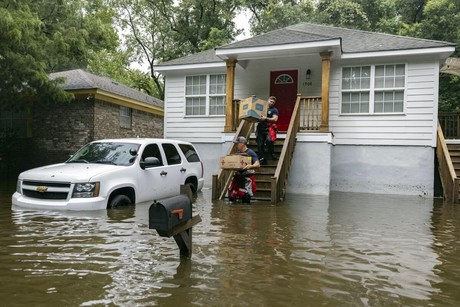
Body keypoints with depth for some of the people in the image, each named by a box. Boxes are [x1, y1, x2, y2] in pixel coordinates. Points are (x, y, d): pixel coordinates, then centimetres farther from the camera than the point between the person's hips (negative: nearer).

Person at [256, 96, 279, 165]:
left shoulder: (274, 110, 9)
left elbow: (275, 119, -6)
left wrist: (266, 119, -18)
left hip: (268, 128, -4)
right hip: (260, 128, 4)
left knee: (268, 140, -29)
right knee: (260, 144, -1)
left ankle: (272, 154, -8)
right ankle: (262, 159, 6)